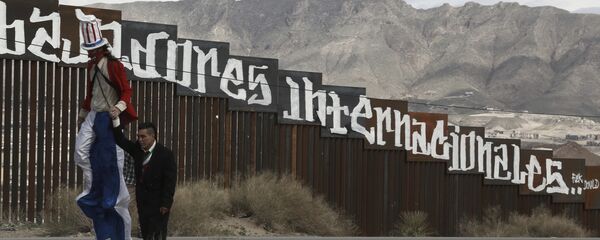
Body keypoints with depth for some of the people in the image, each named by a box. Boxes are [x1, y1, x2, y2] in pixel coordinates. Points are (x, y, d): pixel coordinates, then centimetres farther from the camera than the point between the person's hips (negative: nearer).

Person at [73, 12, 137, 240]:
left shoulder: (114, 65, -11)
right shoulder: (91, 65, 12)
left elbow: (126, 91, -10)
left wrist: (118, 108, -27)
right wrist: (82, 114, 30)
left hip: (109, 117, -7)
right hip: (93, 115, 7)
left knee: (111, 159, -4)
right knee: (81, 151, -7)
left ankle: (112, 194, 4)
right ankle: (92, 189, 4)